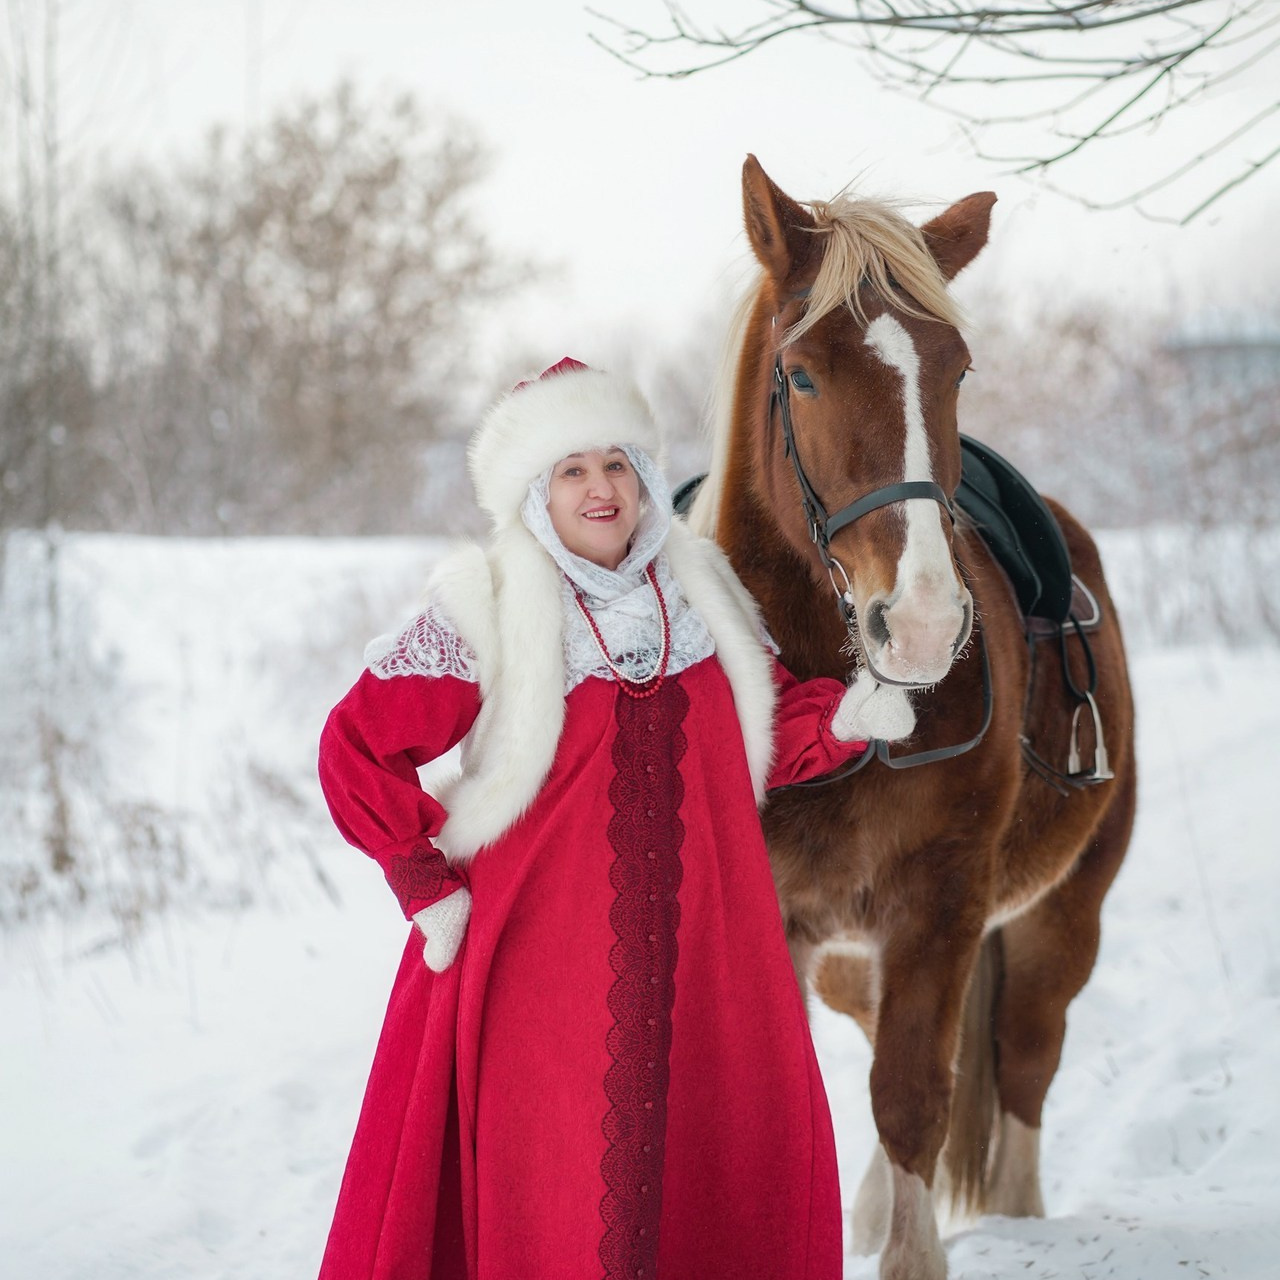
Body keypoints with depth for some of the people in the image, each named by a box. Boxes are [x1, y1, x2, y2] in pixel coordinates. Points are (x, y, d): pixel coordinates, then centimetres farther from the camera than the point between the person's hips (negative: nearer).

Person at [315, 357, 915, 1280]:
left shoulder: (698, 587, 9)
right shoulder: (484, 613, -6)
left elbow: (775, 729, 15)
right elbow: (356, 748, -6)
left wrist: (843, 719, -5)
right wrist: (427, 886, -8)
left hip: (707, 953, 5)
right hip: (547, 954, -5)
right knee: (568, 1202, -4)